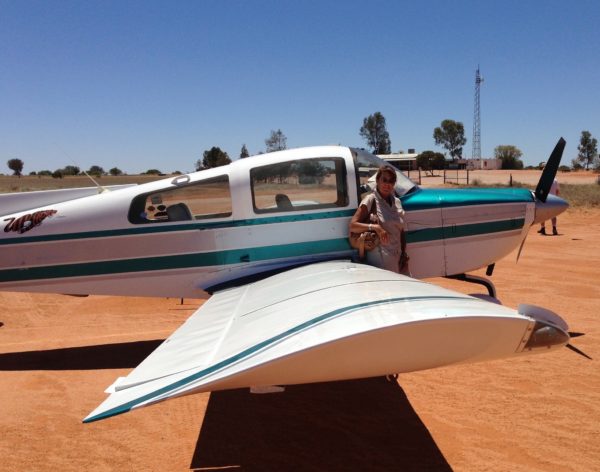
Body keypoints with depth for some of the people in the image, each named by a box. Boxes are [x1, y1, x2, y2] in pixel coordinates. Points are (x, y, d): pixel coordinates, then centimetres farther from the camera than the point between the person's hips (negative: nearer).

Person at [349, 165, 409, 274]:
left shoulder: (397, 201, 12)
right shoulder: (371, 200, -6)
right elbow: (352, 226, -13)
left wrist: (404, 254, 8)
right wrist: (375, 227, -26)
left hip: (397, 259, 6)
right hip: (379, 260, -6)